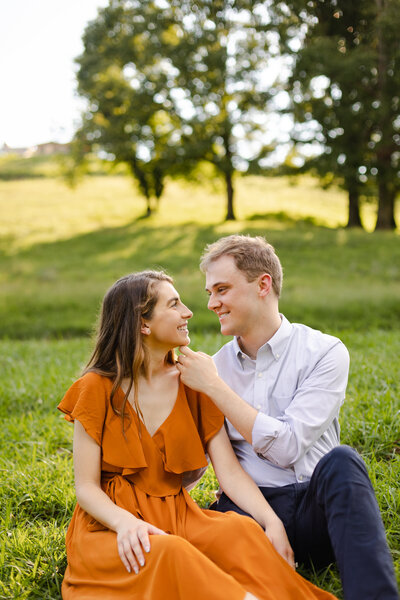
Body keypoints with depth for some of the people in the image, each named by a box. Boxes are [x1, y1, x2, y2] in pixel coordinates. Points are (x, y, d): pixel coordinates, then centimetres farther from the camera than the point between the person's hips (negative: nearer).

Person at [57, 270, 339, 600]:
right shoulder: (97, 388, -4)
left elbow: (230, 471, -2)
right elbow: (86, 487, -6)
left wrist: (273, 523, -20)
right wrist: (125, 522, -28)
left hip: (176, 518, 3)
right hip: (110, 528, -3)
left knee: (243, 530, -29)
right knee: (167, 552, -36)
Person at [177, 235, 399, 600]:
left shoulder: (324, 352, -1)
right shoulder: (216, 365, 11)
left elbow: (287, 447, -13)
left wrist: (214, 386, -10)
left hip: (318, 506, -1)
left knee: (340, 461, -36)